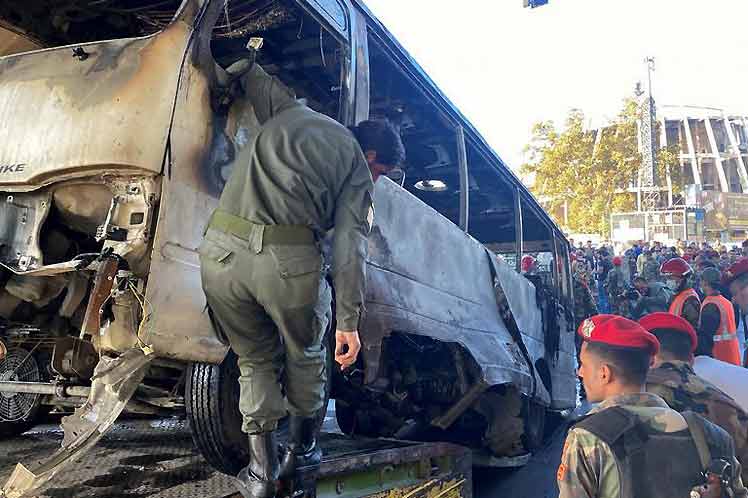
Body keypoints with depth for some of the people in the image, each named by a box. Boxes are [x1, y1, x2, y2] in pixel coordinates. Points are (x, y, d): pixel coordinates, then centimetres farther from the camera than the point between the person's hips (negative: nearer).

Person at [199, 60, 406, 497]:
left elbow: (252, 76, 39)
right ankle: (302, 451, 40)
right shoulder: (359, 170, 12)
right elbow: (350, 248, 1)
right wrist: (349, 321, 0)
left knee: (255, 360, 22)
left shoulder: (289, 110, 24)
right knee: (305, 356, 24)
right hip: (290, 261, -3)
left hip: (222, 250, 4)